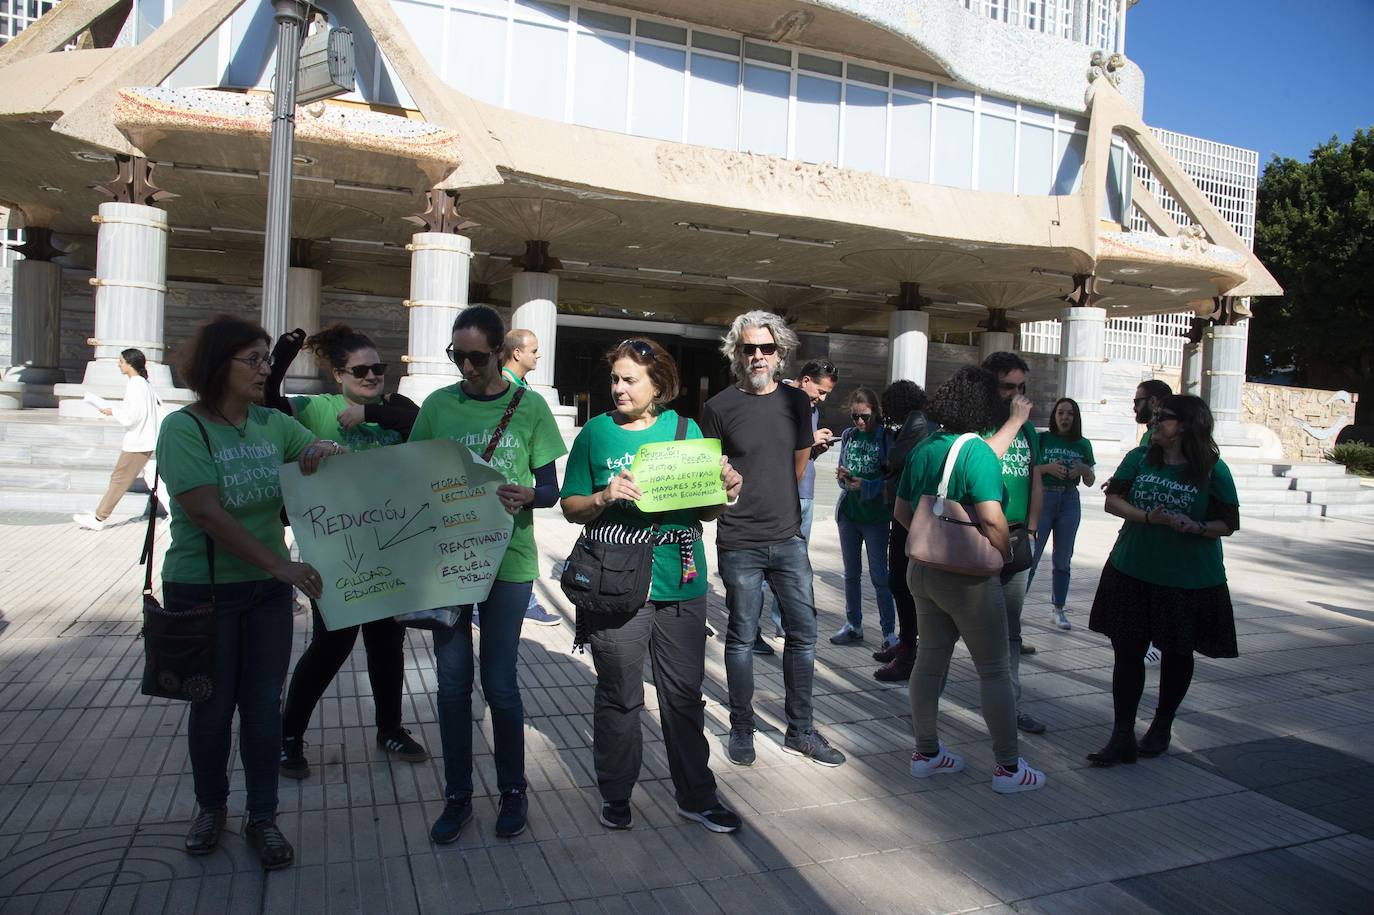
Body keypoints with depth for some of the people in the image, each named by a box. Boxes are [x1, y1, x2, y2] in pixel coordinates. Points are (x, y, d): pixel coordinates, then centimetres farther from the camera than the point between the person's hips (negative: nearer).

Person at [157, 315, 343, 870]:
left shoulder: (273, 424, 2)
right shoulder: (184, 428, -12)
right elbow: (207, 513, -21)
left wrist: (326, 449, -18)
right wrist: (280, 565, -25)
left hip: (268, 591, 3)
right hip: (202, 589, -3)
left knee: (264, 705, 7)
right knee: (213, 705, 11)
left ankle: (262, 818, 22)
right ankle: (210, 807, 35)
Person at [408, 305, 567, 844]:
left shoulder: (530, 408, -2)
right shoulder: (437, 406, 4)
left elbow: (550, 489, 2)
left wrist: (525, 496, -21)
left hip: (507, 560, -2)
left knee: (499, 682, 3)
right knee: (452, 682, 9)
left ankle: (513, 790, 25)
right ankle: (457, 795, 26)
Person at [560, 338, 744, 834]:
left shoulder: (685, 430, 6)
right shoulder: (596, 432, 1)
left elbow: (706, 511, 9)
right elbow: (571, 507, 1)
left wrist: (726, 491, -11)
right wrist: (604, 498, -18)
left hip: (682, 586, 2)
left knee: (684, 695, 11)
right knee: (619, 697, 10)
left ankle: (696, 796, 27)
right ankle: (616, 795, 30)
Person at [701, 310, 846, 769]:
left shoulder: (796, 401, 6)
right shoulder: (720, 407, -6)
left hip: (788, 539, 4)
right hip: (740, 544, -4)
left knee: (803, 633, 8)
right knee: (742, 638, 6)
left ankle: (800, 730, 22)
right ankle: (741, 729, 22)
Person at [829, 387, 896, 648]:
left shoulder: (886, 437, -9)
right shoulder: (848, 436, 5)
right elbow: (842, 474, 10)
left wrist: (864, 485, -23)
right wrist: (843, 477, -13)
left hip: (876, 516, -5)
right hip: (848, 512, 5)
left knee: (879, 576, 0)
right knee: (851, 573, 13)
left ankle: (889, 631, 10)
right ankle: (853, 625, 25)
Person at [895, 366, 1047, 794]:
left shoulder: (923, 449, 5)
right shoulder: (977, 452, -19)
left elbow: (901, 510, 11)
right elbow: (992, 519, -26)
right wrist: (1001, 556, -8)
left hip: (923, 568, 7)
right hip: (967, 577, -7)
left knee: (930, 660, 15)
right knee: (995, 670, 6)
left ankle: (926, 752, 26)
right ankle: (1008, 767, 16)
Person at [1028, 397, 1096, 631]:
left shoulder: (1083, 445, 7)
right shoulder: (1042, 439, -1)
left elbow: (1090, 482, 12)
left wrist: (1084, 469, -8)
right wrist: (1048, 467, -17)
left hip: (1070, 501, 3)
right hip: (1043, 498, -3)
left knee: (1063, 560, 9)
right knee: (1031, 556, -7)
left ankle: (1058, 609, 18)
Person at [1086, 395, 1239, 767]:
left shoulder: (1213, 470, -7)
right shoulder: (1139, 458, 1)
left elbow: (1228, 524, -4)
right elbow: (1112, 500, -3)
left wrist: (1195, 527, -24)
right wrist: (1147, 517, -19)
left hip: (1189, 581, -1)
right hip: (1132, 573, 2)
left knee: (1177, 653, 14)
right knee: (1127, 651, 0)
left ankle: (1161, 727, 36)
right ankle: (1122, 738, 7)